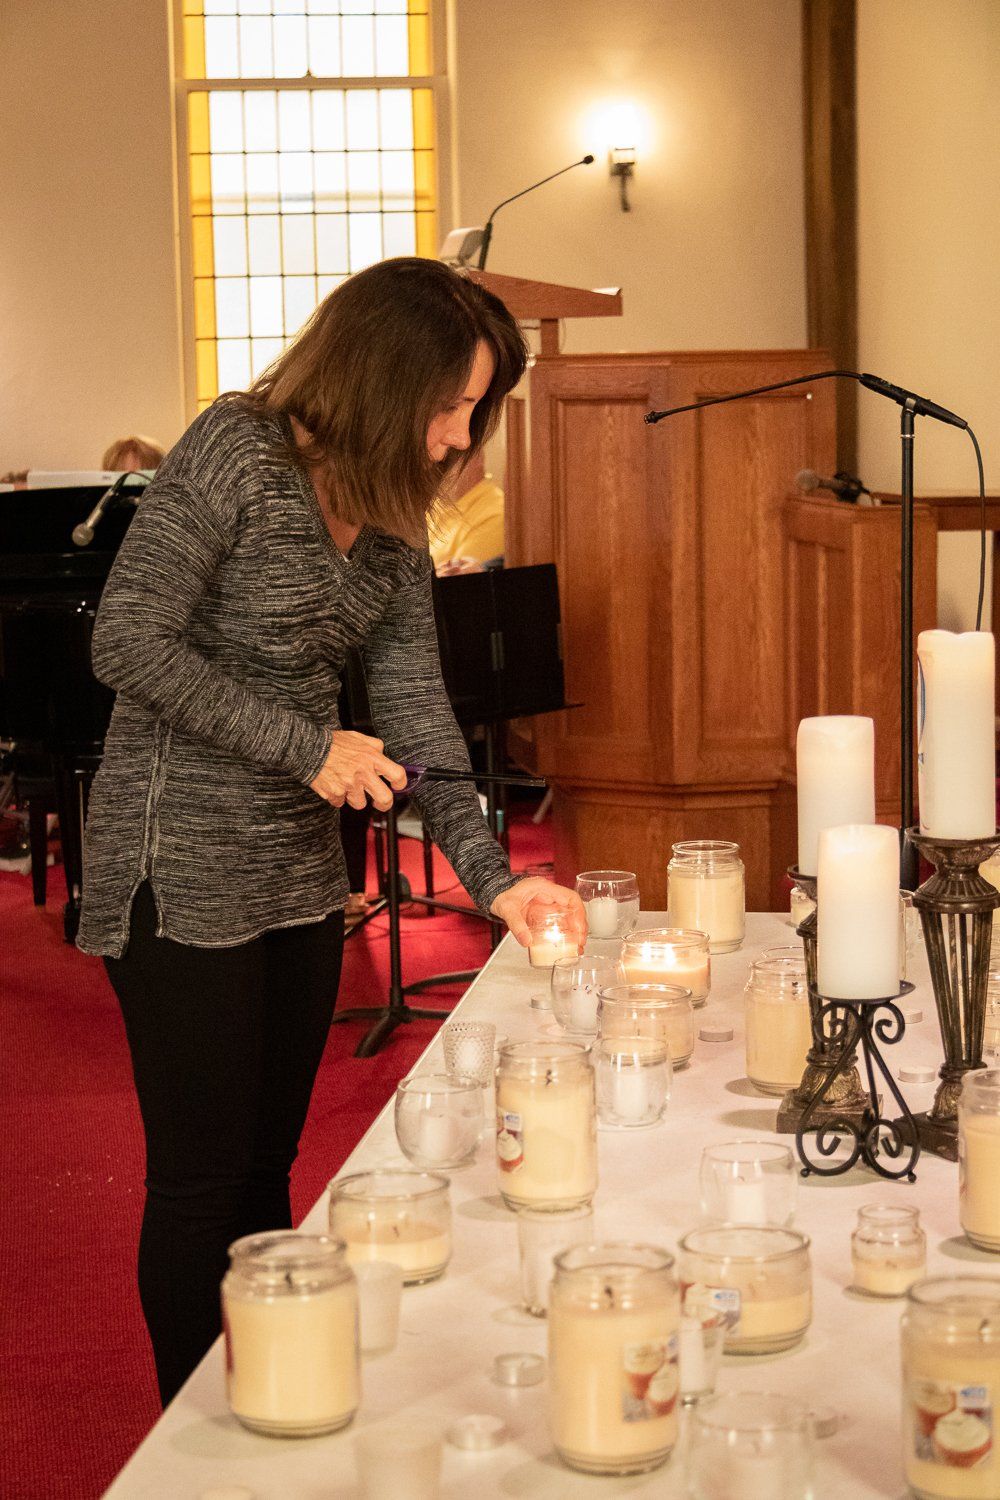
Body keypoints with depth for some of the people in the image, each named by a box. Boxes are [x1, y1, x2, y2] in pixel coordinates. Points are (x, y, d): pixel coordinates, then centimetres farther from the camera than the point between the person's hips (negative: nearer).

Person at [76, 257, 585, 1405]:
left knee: (269, 1167, 14)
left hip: (299, 869, 7)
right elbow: (129, 643, -20)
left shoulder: (390, 515, 7)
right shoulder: (237, 451, -16)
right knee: (201, 1178, 1)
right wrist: (307, 745, -18)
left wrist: (490, 875, -3)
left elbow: (415, 709, 6)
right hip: (182, 872, -7)